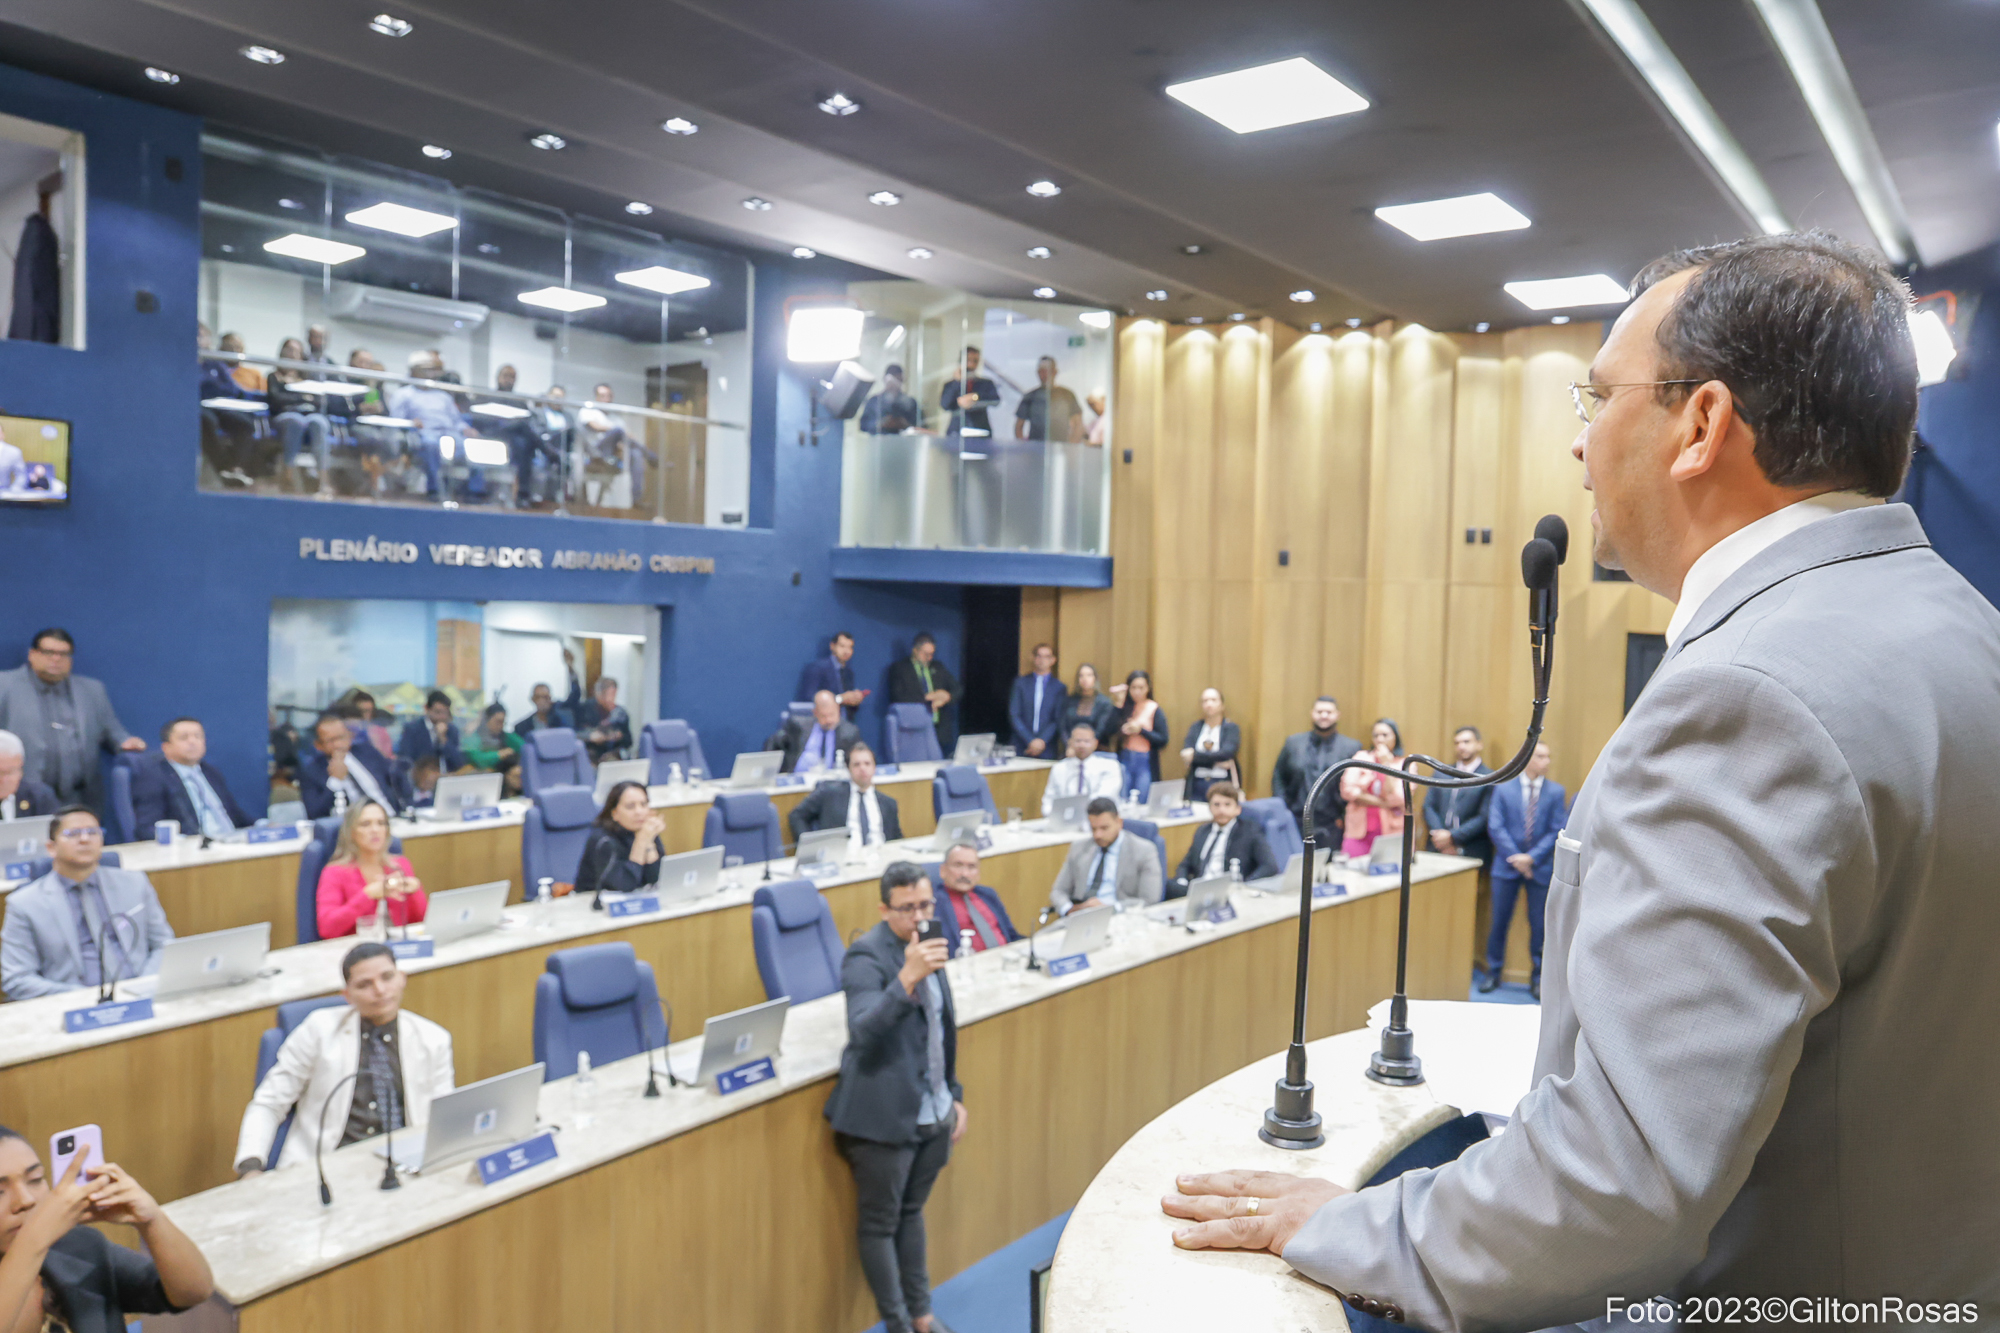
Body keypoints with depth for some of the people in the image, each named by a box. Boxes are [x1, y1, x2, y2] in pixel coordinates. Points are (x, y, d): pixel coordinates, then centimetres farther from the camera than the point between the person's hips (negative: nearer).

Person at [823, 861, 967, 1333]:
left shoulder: (928, 945, 6)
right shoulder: (866, 956, -18)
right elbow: (862, 1030, -32)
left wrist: (954, 1095, 17)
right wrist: (907, 978, -43)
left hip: (933, 1113, 7)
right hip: (885, 1116, -7)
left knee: (912, 1211, 21)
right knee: (880, 1222, 8)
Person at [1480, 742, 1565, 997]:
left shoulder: (1556, 792, 2)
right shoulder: (1503, 788, 3)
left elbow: (1557, 831, -2)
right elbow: (1495, 826, -2)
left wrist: (1532, 857, -12)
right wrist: (1514, 857, -12)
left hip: (1541, 868, 0)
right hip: (1507, 866, 0)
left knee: (1539, 924, 3)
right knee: (1499, 920, 5)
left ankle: (1538, 976, 15)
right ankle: (1493, 971, 19)